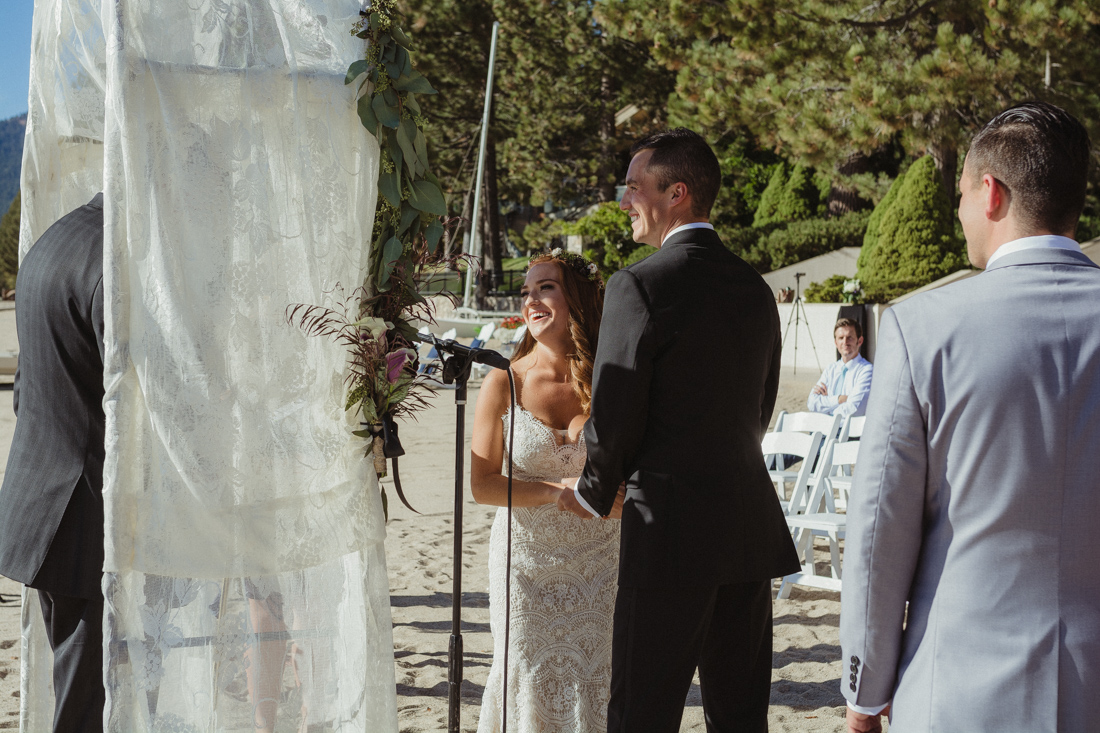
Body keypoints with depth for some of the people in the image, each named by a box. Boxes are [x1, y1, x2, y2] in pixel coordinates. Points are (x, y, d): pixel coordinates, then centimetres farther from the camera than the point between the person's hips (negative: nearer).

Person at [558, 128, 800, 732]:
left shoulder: (639, 285, -12)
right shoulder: (755, 287, 11)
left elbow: (614, 415, -11)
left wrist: (593, 495, 7)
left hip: (673, 530, -7)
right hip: (751, 527, 7)